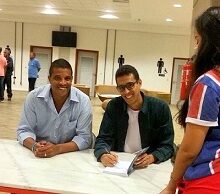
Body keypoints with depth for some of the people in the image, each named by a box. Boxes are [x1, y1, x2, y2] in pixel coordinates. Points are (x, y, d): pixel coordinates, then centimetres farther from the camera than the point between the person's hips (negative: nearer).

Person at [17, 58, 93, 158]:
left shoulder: (83, 101, -10)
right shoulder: (33, 97, -6)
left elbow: (84, 137, -11)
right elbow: (24, 130, -2)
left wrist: (57, 149, -25)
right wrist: (34, 146, -23)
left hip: (71, 155, 0)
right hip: (38, 156, 0)